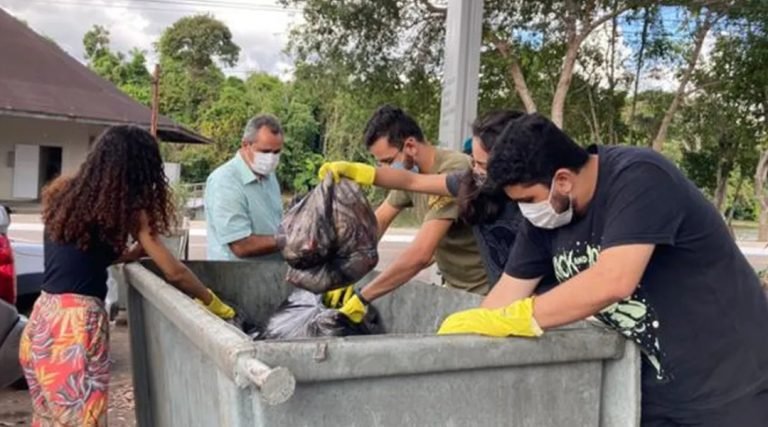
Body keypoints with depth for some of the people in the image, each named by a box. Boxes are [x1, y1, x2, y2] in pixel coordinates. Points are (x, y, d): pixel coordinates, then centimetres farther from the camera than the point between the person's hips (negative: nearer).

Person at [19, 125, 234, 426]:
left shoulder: (64, 193, 11)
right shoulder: (126, 208, -7)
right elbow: (174, 272, -5)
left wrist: (134, 252, 18)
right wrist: (212, 302, 7)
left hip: (43, 318, 7)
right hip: (77, 323, -7)